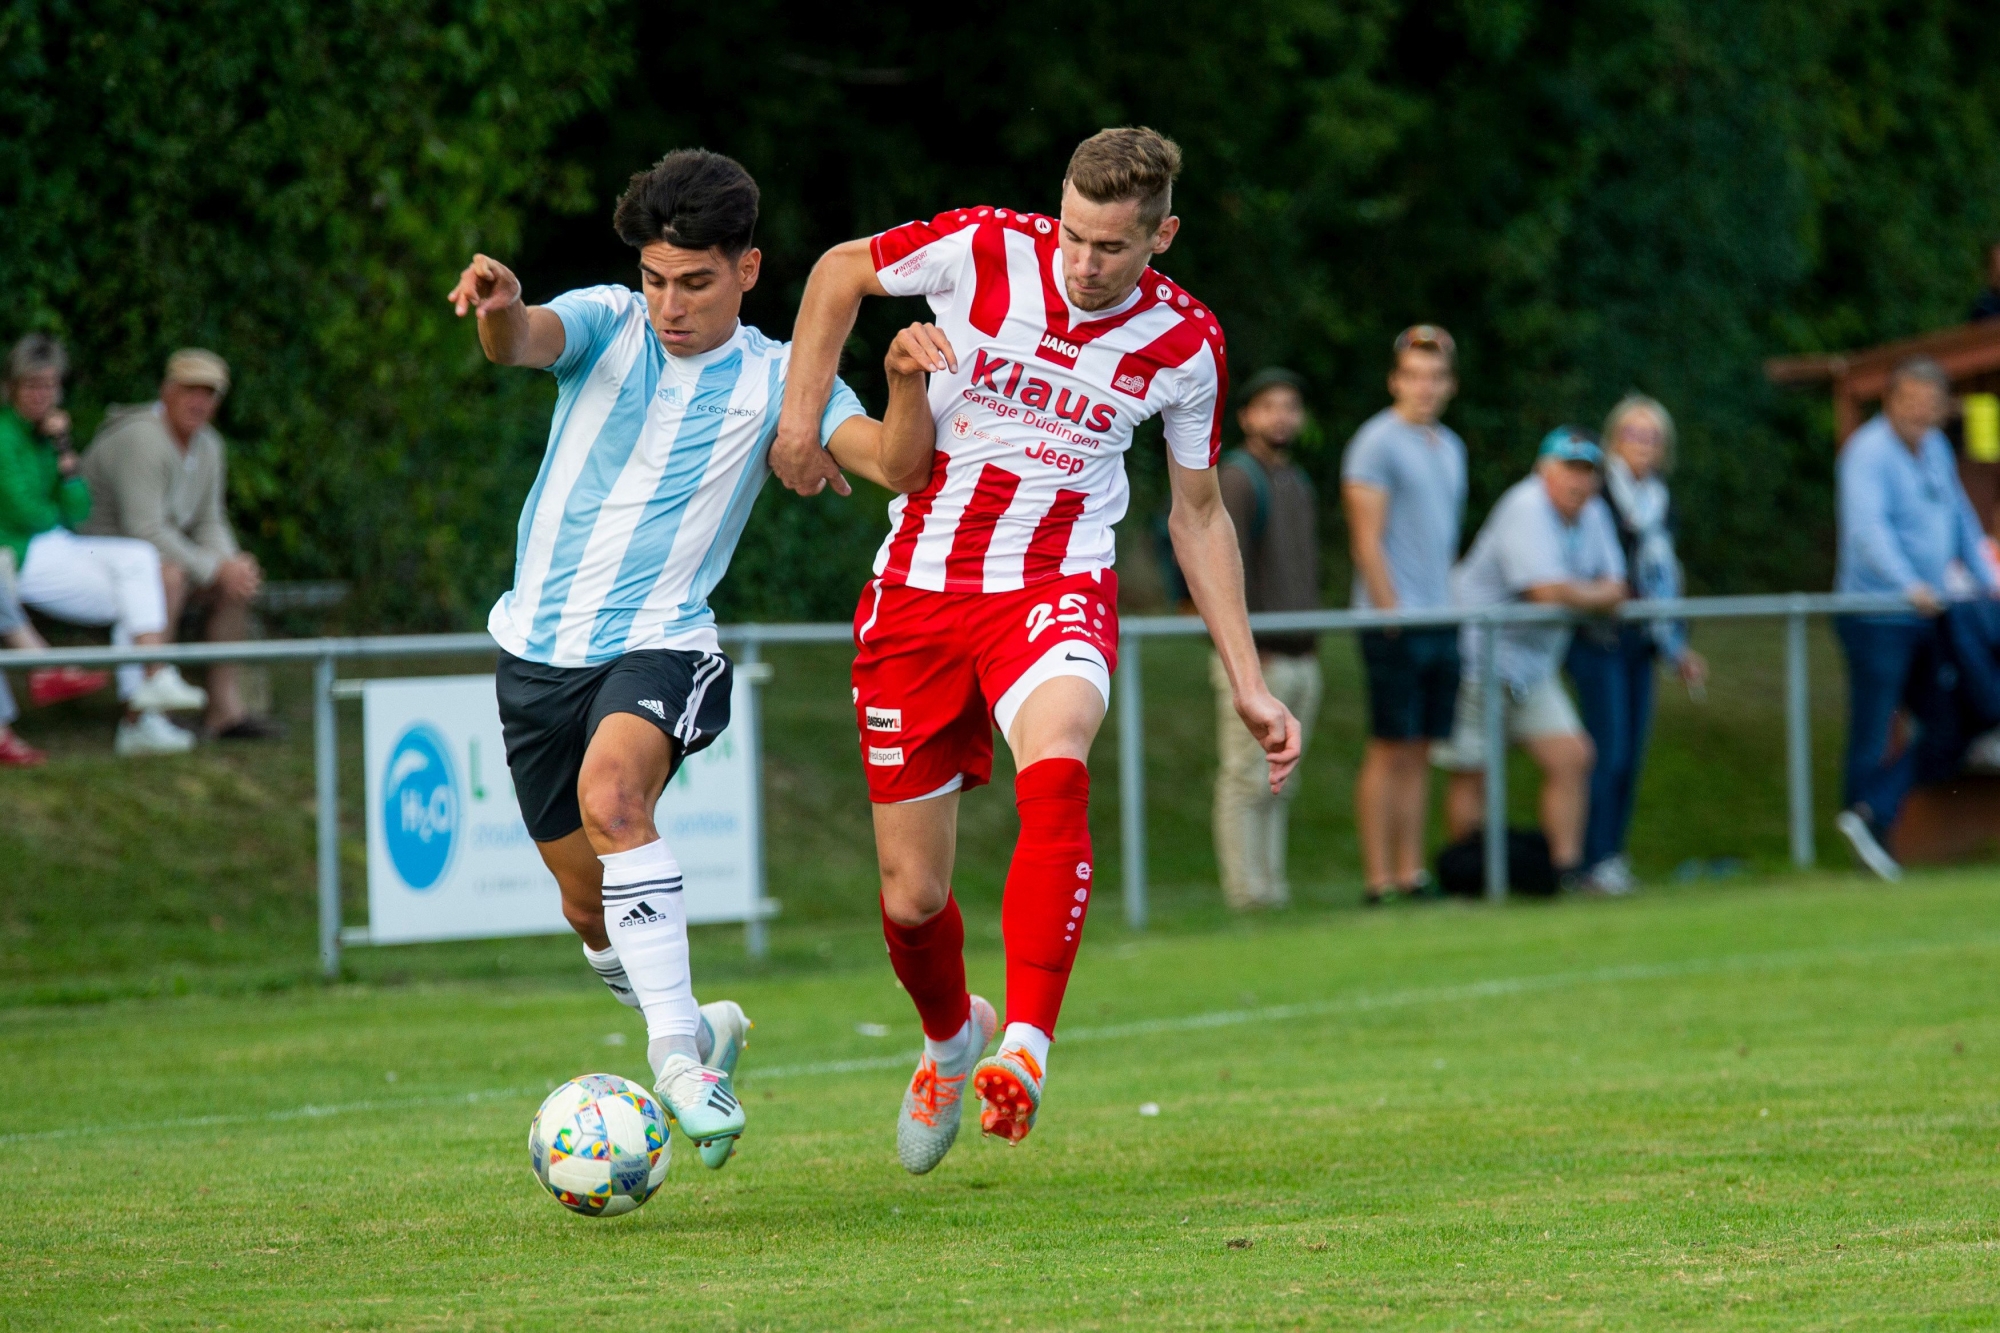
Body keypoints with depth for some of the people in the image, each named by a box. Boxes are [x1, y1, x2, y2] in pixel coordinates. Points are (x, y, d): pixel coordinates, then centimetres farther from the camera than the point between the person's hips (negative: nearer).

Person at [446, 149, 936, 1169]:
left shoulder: (773, 380, -3)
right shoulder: (607, 324, -1)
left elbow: (895, 463, -13)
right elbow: (521, 343, -22)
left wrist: (908, 388, -35)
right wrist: (498, 309, -47)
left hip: (659, 646, -3)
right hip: (539, 645, 4)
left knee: (611, 792, -35)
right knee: (587, 898, 14)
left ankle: (677, 1051, -32)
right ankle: (688, 1030, 43)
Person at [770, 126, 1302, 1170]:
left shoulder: (1184, 343, -4)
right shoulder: (982, 251, -10)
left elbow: (1198, 514, 9)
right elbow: (840, 272, 10)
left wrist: (1248, 687, 7)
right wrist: (802, 416, 1)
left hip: (1057, 589, -1)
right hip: (919, 587, 1)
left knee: (1054, 770, -36)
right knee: (911, 899, 3)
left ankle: (1026, 1047, -40)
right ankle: (952, 1037, 37)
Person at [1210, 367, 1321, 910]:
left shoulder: (1299, 483, 16)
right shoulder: (1236, 479, -10)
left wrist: (1313, 650, 16)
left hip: (1301, 659, 8)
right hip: (1254, 661, -8)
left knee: (1279, 784, 9)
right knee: (1247, 781, -7)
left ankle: (1272, 888, 11)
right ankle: (1247, 893, -6)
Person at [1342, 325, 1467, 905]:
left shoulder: (1450, 447, 17)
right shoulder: (1378, 442, -7)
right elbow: (1366, 540, -12)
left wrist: (1450, 607, 15)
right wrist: (1393, 616, -15)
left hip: (1441, 619, 7)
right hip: (1396, 620, -7)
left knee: (1420, 752, 7)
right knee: (1390, 749, -7)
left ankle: (1410, 873, 9)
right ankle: (1378, 880, -7)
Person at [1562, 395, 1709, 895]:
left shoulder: (1660, 502, 15)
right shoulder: (1599, 494, -8)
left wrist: (1677, 649, 20)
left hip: (1639, 643, 7)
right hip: (1599, 641, -7)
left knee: (1632, 754, 5)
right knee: (1608, 750, -10)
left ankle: (1613, 855, 12)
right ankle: (1596, 860, -6)